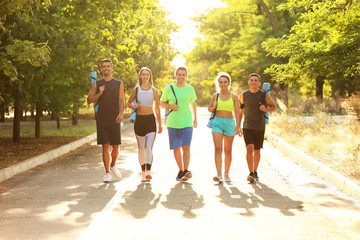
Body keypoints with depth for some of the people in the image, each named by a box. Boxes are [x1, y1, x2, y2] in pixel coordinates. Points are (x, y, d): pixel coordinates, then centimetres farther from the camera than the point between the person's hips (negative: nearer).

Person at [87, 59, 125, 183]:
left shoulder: (119, 83, 8)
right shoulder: (97, 83, 8)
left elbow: (122, 100, 0)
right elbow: (89, 100, 9)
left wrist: (121, 114, -17)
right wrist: (99, 93, -9)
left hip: (114, 119, 0)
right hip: (101, 119, 0)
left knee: (115, 146, 3)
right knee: (105, 146, -4)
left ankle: (113, 166, 30)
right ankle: (107, 173, 3)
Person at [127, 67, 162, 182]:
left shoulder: (154, 91, 5)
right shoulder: (136, 90, 4)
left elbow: (157, 108, 11)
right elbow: (129, 103, 14)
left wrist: (160, 124, 13)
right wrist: (133, 106, -11)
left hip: (151, 120, -1)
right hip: (139, 120, 1)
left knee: (148, 147, -15)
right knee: (141, 148, 8)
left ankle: (148, 172, -26)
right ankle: (143, 172, 19)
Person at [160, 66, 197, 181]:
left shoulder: (190, 89, 5)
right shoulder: (168, 88, 0)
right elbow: (162, 102, 10)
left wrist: (195, 118, 20)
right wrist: (171, 106, -10)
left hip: (187, 123, 0)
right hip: (172, 123, 0)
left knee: (186, 147, -13)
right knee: (176, 148, 5)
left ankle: (186, 170, -14)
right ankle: (180, 170, 19)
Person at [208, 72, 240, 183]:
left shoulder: (234, 97, 3)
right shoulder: (215, 96, 5)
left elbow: (237, 113, 1)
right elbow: (209, 109, 16)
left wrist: (237, 126, -9)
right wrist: (213, 106, -7)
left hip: (229, 123, 0)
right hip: (217, 122, 0)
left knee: (228, 150, 7)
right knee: (218, 149, -12)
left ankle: (226, 174, 19)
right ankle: (219, 174, -17)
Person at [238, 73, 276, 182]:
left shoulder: (264, 95, -1)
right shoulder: (243, 95, 1)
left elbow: (273, 107, 9)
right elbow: (239, 111, 10)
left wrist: (265, 109, -13)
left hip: (260, 127, 1)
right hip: (247, 127, -1)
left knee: (257, 150, 9)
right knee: (249, 148, -16)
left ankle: (255, 172, 26)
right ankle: (251, 173, -17)